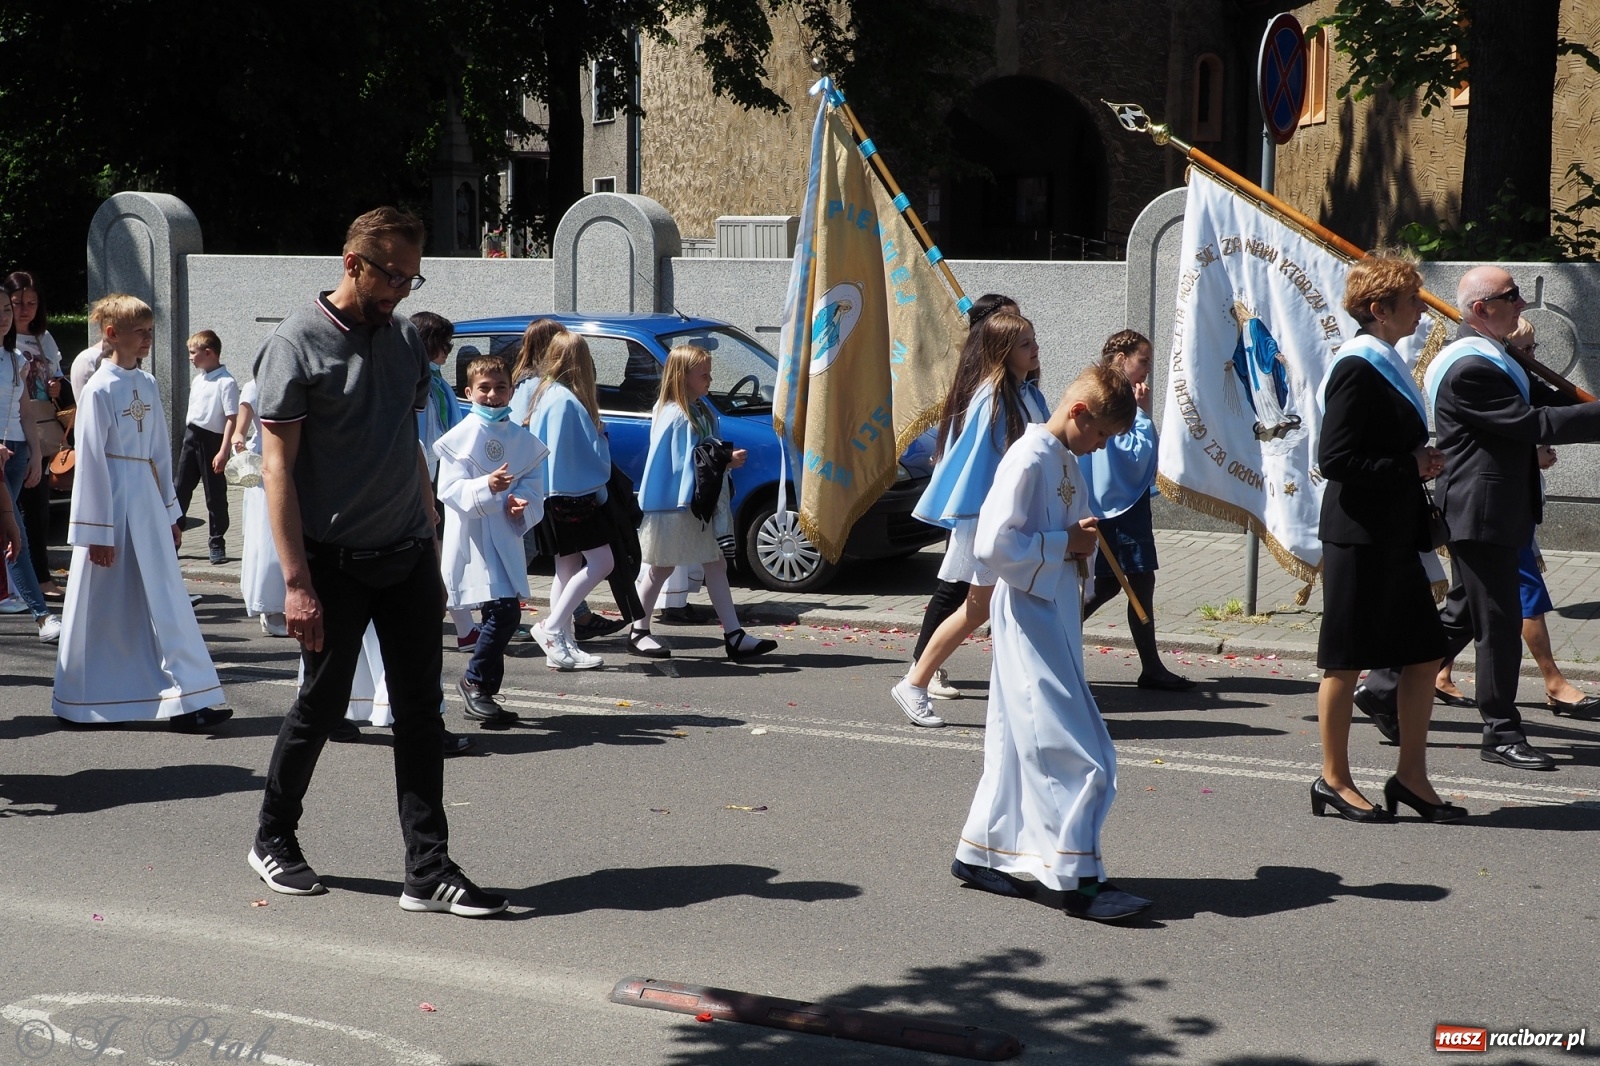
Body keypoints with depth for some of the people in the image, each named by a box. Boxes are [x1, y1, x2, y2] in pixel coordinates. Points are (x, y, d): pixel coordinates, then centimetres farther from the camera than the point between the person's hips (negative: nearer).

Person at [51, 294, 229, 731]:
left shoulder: (148, 385, 9)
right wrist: (97, 530, -12)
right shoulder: (99, 390, -11)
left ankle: (186, 701, 9)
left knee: (165, 601, 6)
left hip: (148, 502, 7)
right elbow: (89, 462, -11)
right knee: (104, 608, 1)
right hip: (112, 503, -7)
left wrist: (171, 512, 16)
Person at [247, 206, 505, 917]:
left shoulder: (405, 339, 11)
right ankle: (274, 839, 27)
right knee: (322, 705, 5)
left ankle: (428, 870, 3)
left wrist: (432, 552, 15)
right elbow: (277, 465, -11)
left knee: (420, 711, 1)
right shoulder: (298, 342, -7)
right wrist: (296, 582, -17)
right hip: (336, 561, -5)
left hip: (406, 558, 5)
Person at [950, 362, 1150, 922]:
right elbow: (994, 544, -24)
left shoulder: (1068, 461, 13)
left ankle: (980, 854, 23)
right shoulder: (1029, 460, -17)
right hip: (1030, 619, -10)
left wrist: (1085, 538, 3)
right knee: (1076, 752, -9)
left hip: (1056, 620, 10)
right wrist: (1066, 545, -17)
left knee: (1022, 744, 14)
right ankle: (1077, 879, -4)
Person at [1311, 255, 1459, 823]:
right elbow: (1335, 459, -21)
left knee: (1425, 653, 10)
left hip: (1394, 537, 10)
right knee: (1346, 661, 1)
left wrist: (1421, 462, 8)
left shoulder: (1386, 365, 15)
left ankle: (1411, 776, 19)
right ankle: (1334, 780, 12)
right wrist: (1410, 467, -16)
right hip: (1359, 537, -10)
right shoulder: (1357, 369, -16)